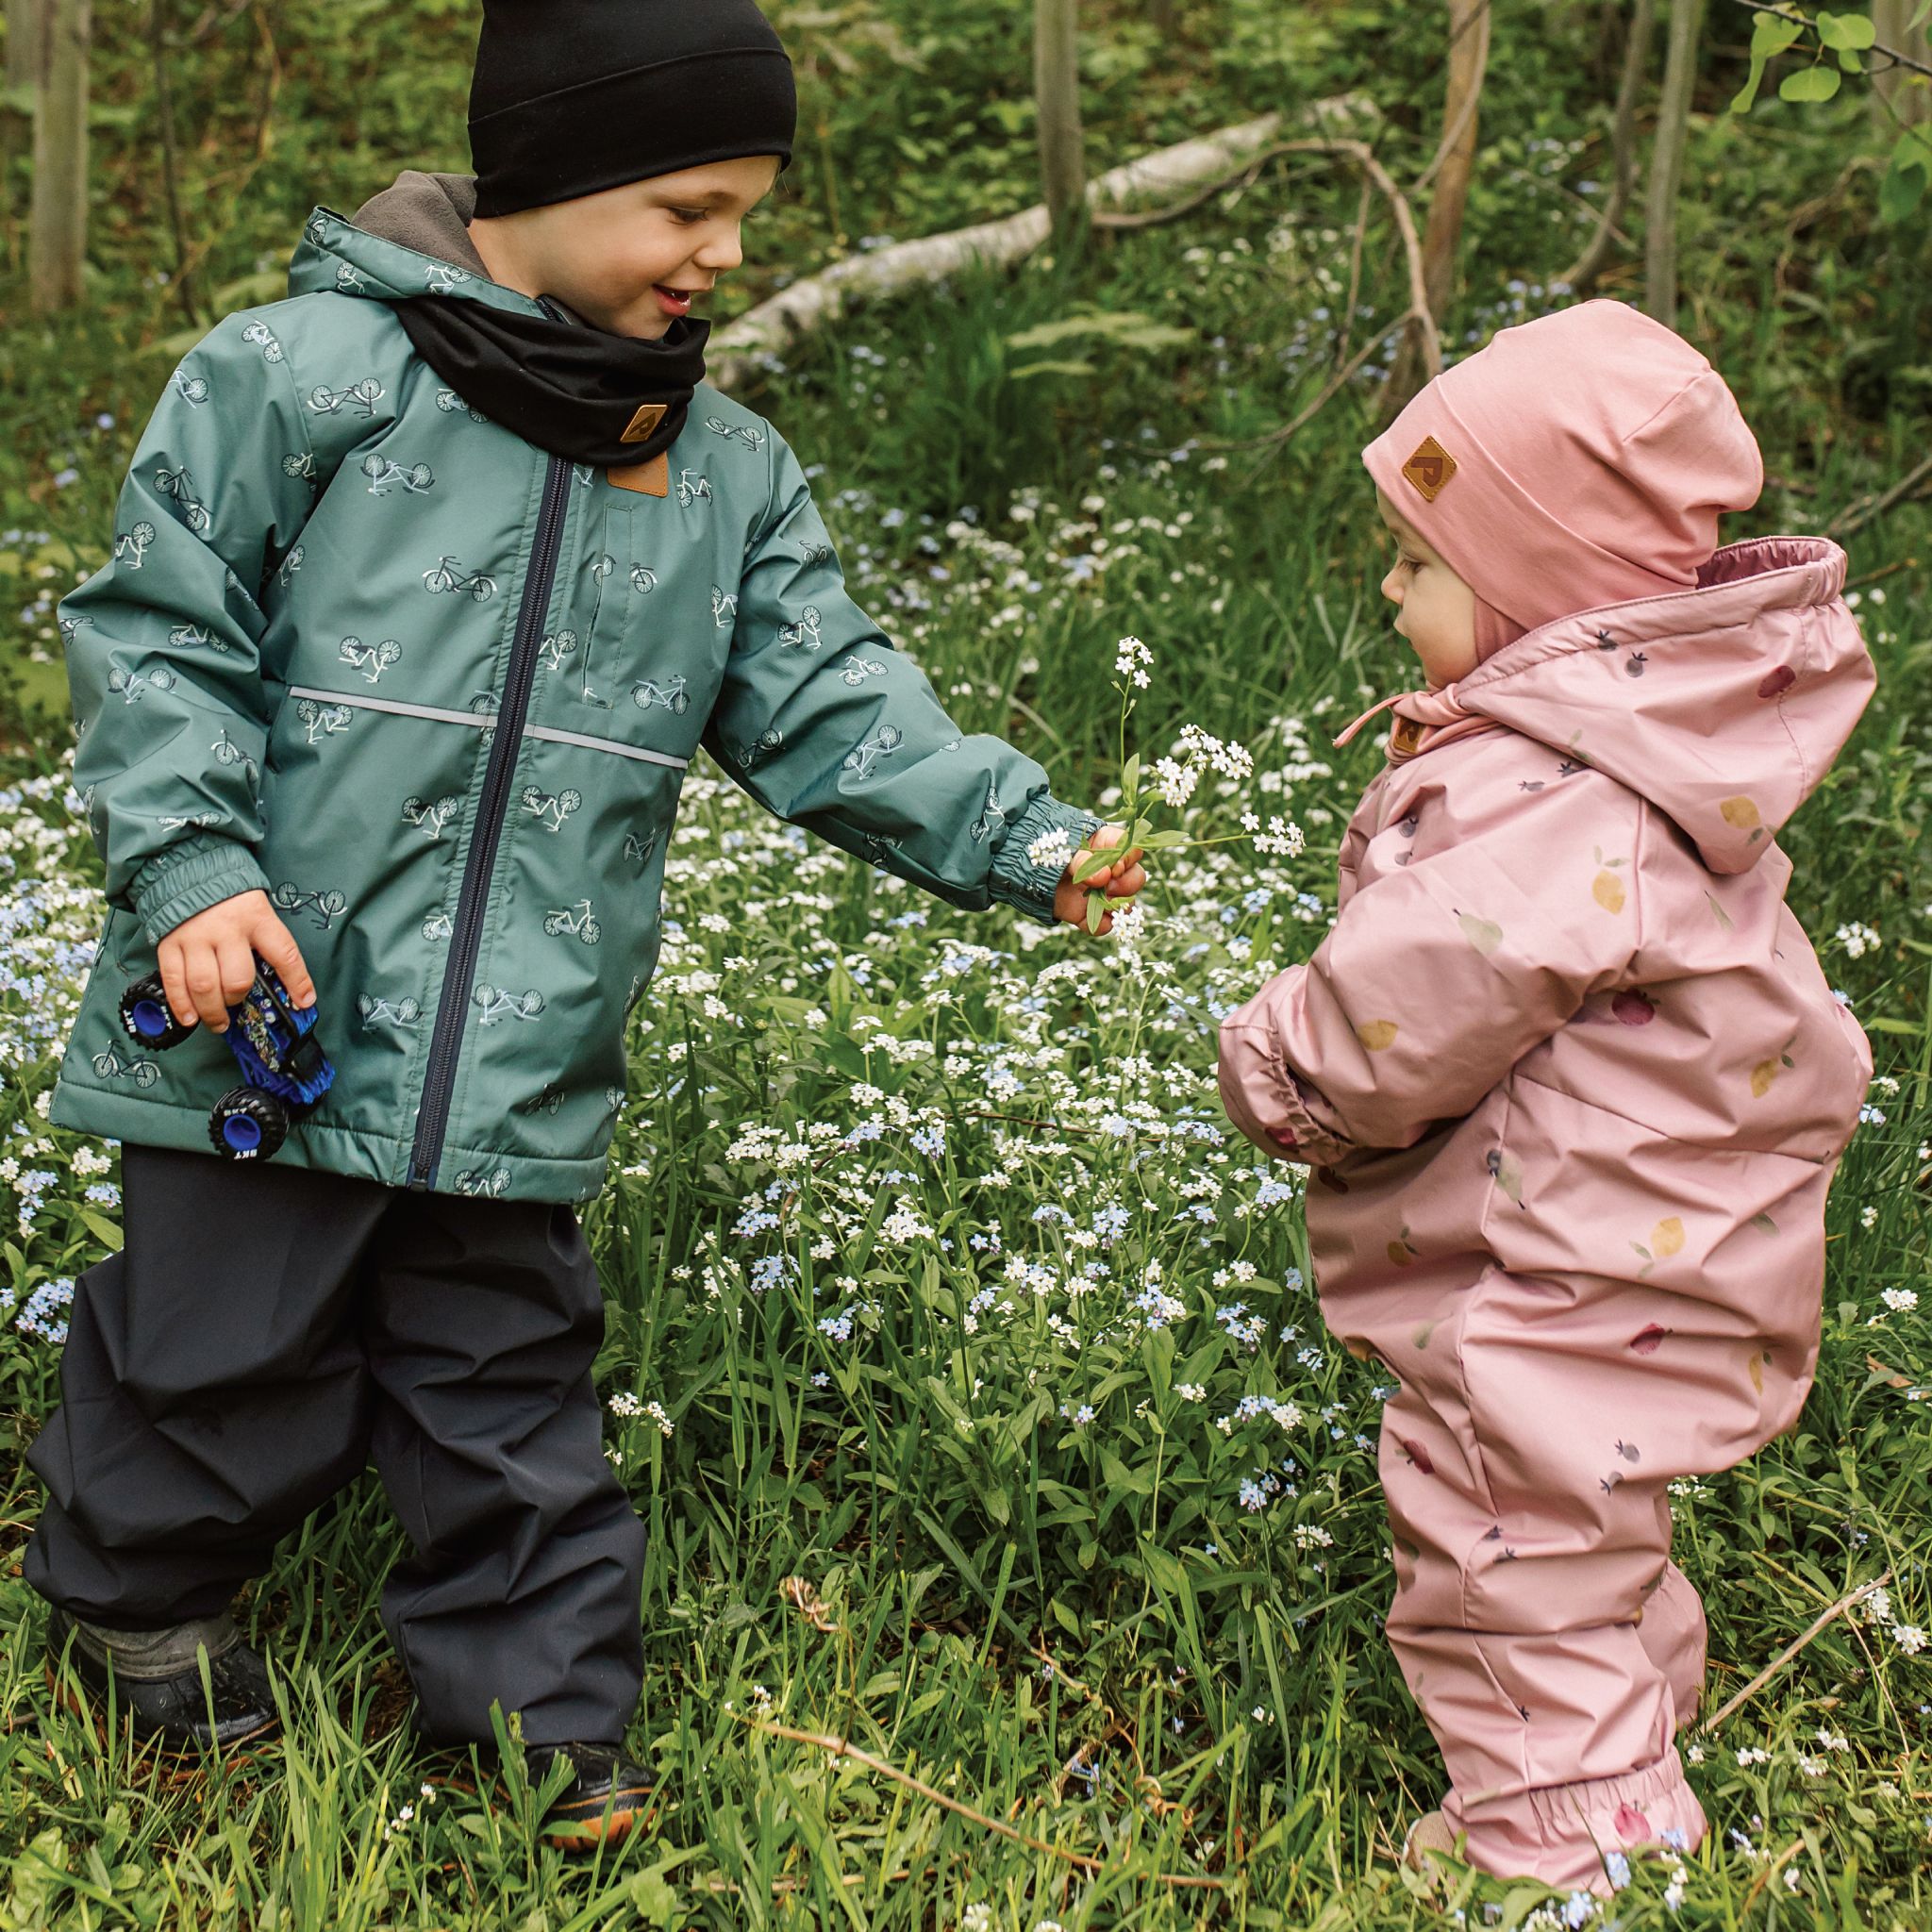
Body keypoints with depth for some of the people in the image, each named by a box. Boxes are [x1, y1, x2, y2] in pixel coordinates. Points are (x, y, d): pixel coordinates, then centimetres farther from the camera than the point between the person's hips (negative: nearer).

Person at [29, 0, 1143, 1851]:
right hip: (273, 1022, -4)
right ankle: (129, 1594, 39)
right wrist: (193, 865, -16)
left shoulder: (728, 469, 7)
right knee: (226, 1358, 11)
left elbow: (826, 706, 4)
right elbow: (157, 633, -5)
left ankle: (548, 1715, 27)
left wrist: (1012, 833, -11)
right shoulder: (300, 374, -8)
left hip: (518, 1064, 4)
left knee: (510, 1384, 13)